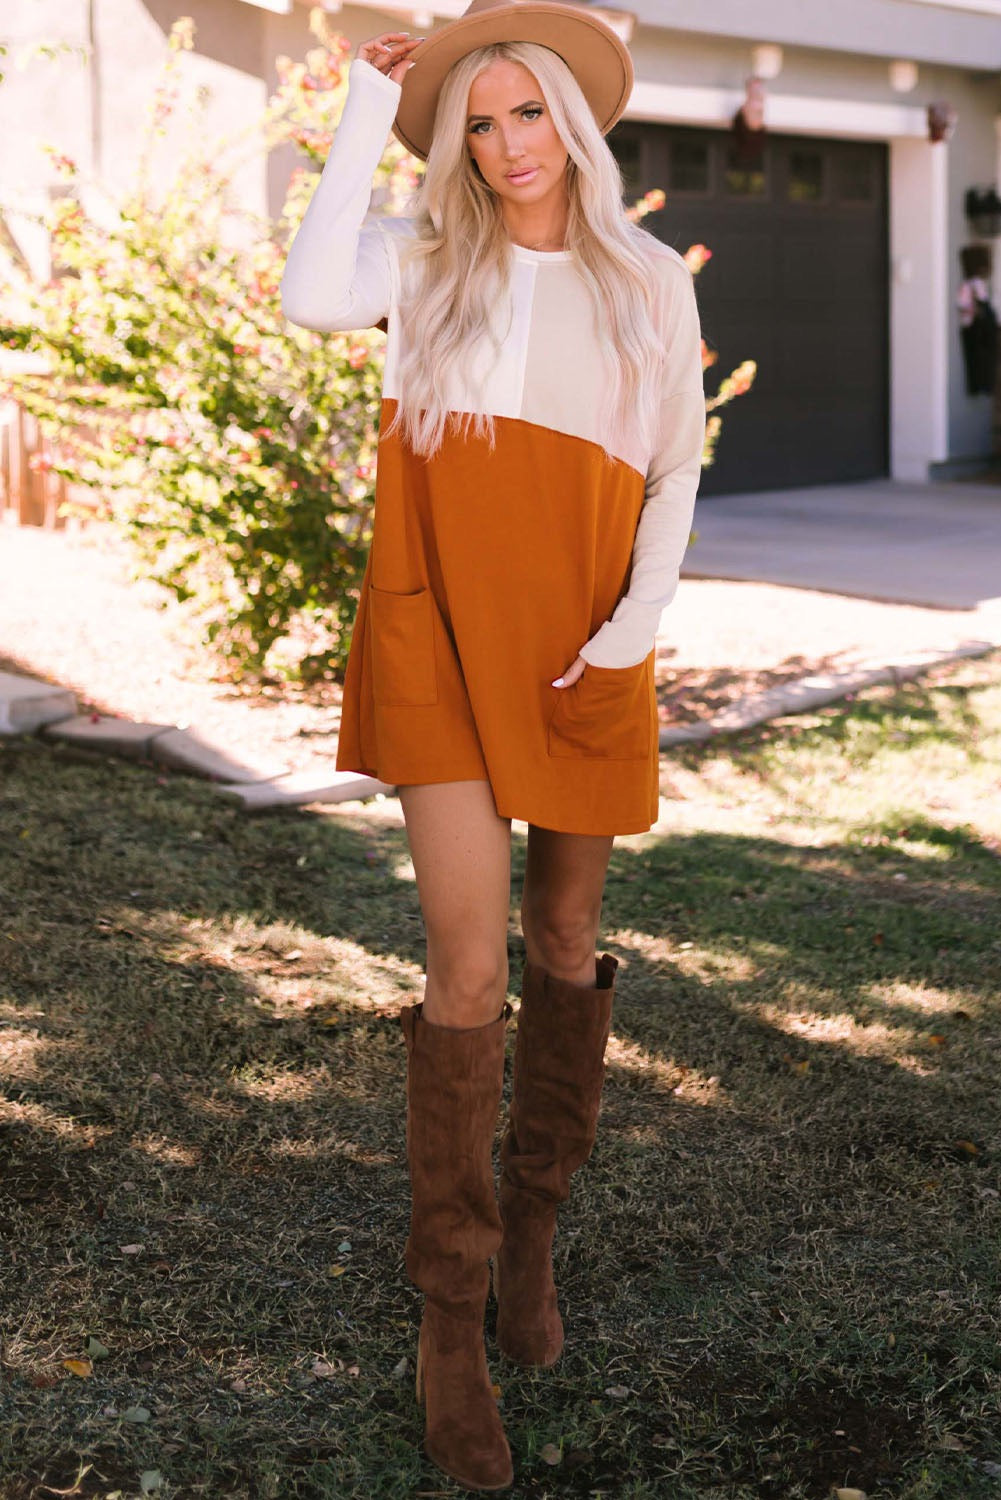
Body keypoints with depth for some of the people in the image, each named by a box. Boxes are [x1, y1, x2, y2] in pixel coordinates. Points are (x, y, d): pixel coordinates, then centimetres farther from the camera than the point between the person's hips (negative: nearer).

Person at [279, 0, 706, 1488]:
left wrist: (642, 613, -6)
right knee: (469, 965, -10)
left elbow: (679, 465, 8)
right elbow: (311, 300, -19)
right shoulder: (423, 257, 2)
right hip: (440, 638, -2)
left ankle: (533, 1233, 33)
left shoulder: (652, 281, 4)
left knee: (566, 945, 12)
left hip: (583, 652, 2)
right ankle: (450, 1312, 2)